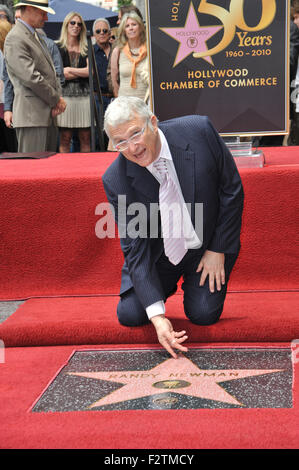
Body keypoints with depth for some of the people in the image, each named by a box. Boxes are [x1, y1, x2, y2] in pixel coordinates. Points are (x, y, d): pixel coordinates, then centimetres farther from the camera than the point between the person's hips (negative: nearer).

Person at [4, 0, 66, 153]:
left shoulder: (37, 37, 20)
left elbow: (51, 71, 20)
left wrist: (58, 97, 2)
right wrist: (56, 100, -9)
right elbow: (31, 77, -18)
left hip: (48, 114, 10)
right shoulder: (15, 38, -11)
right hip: (31, 116, -9)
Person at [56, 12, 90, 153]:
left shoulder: (86, 49, 15)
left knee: (85, 138, 1)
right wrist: (81, 72, -1)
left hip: (84, 94, 2)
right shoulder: (58, 47, 7)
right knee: (65, 139, -4)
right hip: (64, 95, -2)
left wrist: (69, 70, -2)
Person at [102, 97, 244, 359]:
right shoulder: (116, 180, -23)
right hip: (159, 255, 1)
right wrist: (157, 315, -28)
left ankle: (195, 283, 22)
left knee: (204, 315, -13)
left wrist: (218, 250, -10)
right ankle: (163, 287, 23)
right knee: (130, 315, -9)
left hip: (208, 246, 0)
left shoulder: (198, 131, -25)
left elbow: (232, 189, -11)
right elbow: (135, 248, -20)